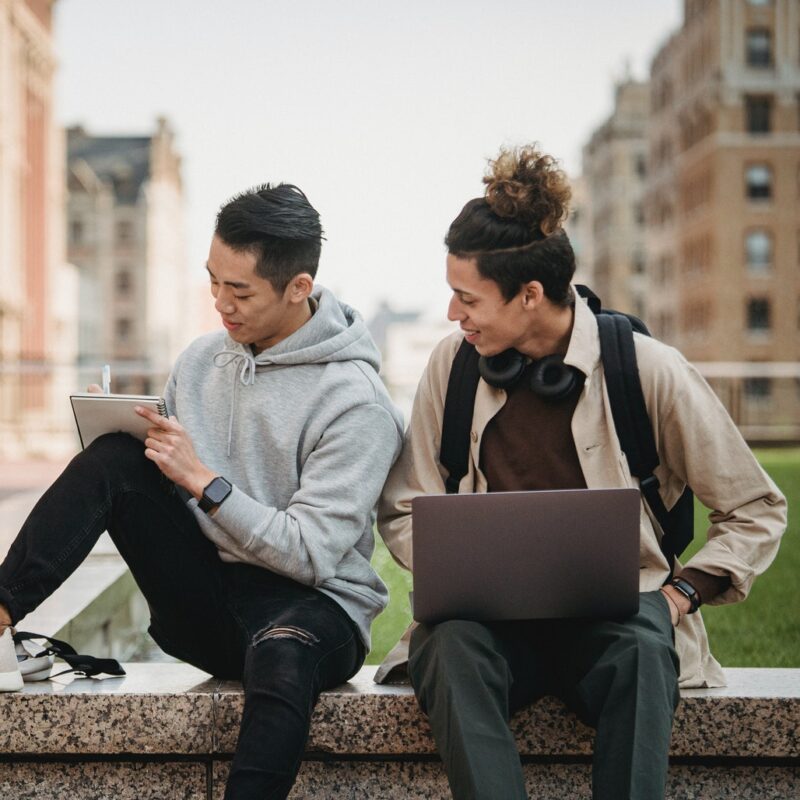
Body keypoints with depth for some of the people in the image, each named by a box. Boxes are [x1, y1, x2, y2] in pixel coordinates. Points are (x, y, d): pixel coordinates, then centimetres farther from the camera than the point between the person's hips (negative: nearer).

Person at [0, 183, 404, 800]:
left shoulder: (356, 403, -12)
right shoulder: (202, 360, 8)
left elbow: (312, 555, -17)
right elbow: (168, 476, 16)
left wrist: (204, 482, -19)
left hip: (311, 604, -5)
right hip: (200, 604, 6)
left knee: (282, 657, -43)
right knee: (115, 457, -15)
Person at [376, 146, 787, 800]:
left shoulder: (648, 370, -4)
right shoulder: (453, 364, 4)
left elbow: (757, 511, 5)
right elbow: (404, 511, 12)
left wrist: (682, 592, -9)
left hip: (614, 618, -2)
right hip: (490, 616, 2)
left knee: (640, 651, -37)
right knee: (452, 646, -34)